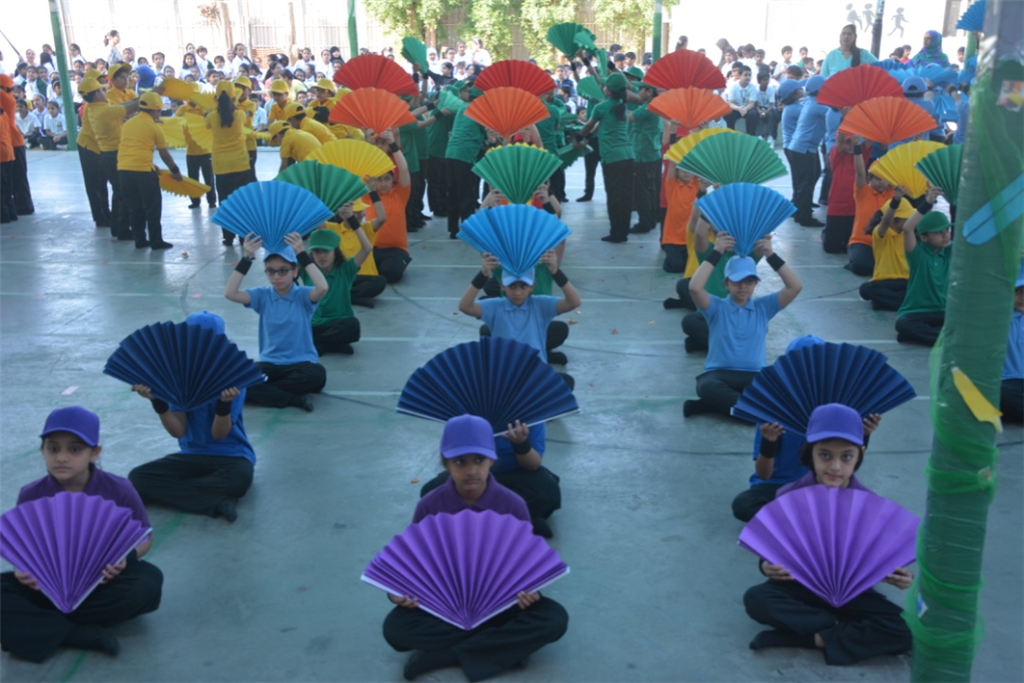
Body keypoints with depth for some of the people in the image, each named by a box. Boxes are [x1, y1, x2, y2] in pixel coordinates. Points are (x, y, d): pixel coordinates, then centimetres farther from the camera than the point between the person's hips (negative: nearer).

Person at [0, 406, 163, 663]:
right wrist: (21, 568, -22)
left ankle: (44, 625, -18)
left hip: (103, 582, -1)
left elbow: (144, 538, -3)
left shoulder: (118, 490, -11)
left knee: (148, 581, -33)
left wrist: (125, 558, -26)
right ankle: (87, 635, -27)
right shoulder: (31, 496, -6)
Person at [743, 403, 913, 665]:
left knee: (904, 629, -24)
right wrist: (768, 567, -31)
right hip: (801, 587, -1)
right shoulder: (788, 497, -13)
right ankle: (837, 628, -18)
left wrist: (897, 576, -26)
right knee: (756, 599, -29)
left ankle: (816, 638, -17)